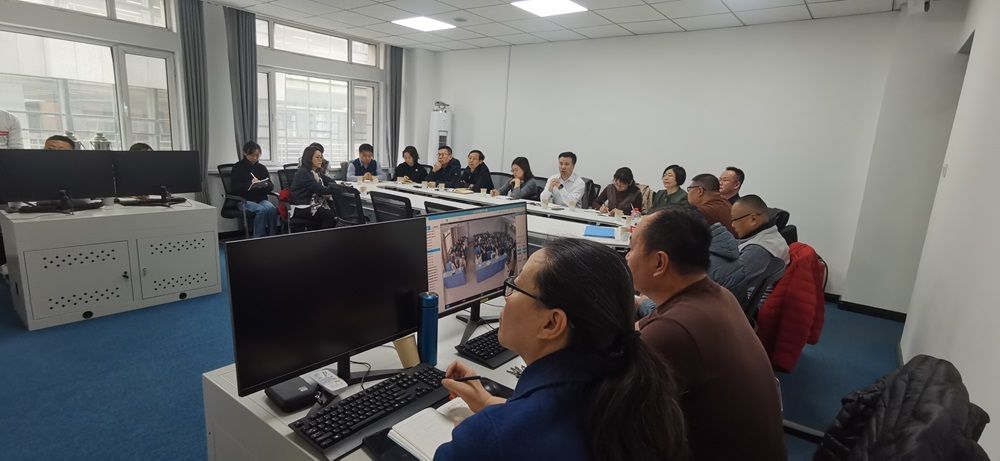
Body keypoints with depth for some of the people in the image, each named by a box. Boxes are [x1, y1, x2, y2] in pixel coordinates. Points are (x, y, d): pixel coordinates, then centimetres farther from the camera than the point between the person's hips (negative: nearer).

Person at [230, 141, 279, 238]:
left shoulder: (262, 168, 15)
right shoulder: (238, 167, 4)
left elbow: (271, 186, 11)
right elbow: (234, 188, -7)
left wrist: (265, 185, -13)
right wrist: (250, 184, -22)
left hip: (261, 199, 3)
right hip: (244, 200, -3)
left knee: (272, 209, -30)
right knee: (262, 210, -33)